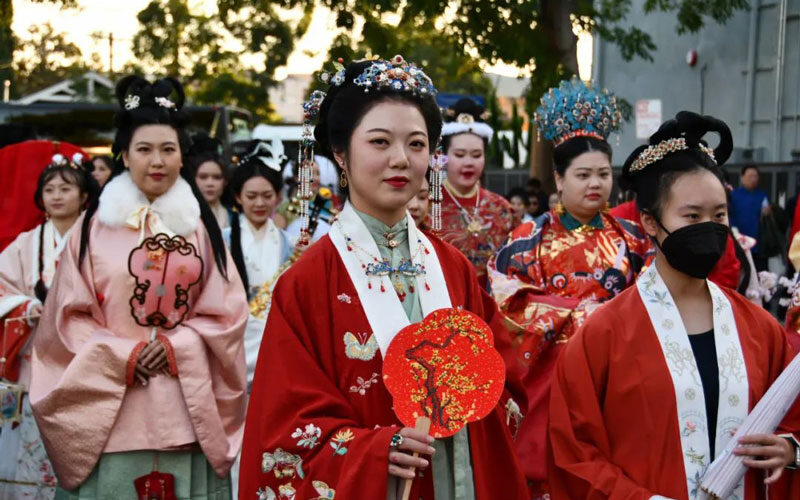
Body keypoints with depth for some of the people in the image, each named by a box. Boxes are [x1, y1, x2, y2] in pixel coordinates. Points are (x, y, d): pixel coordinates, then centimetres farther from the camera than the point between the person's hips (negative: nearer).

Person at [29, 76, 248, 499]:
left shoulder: (201, 225, 8)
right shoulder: (95, 225, 4)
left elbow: (227, 312, 6)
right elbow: (69, 316, 2)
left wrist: (176, 348, -10)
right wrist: (124, 355, -11)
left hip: (187, 410, 1)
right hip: (112, 410, -1)